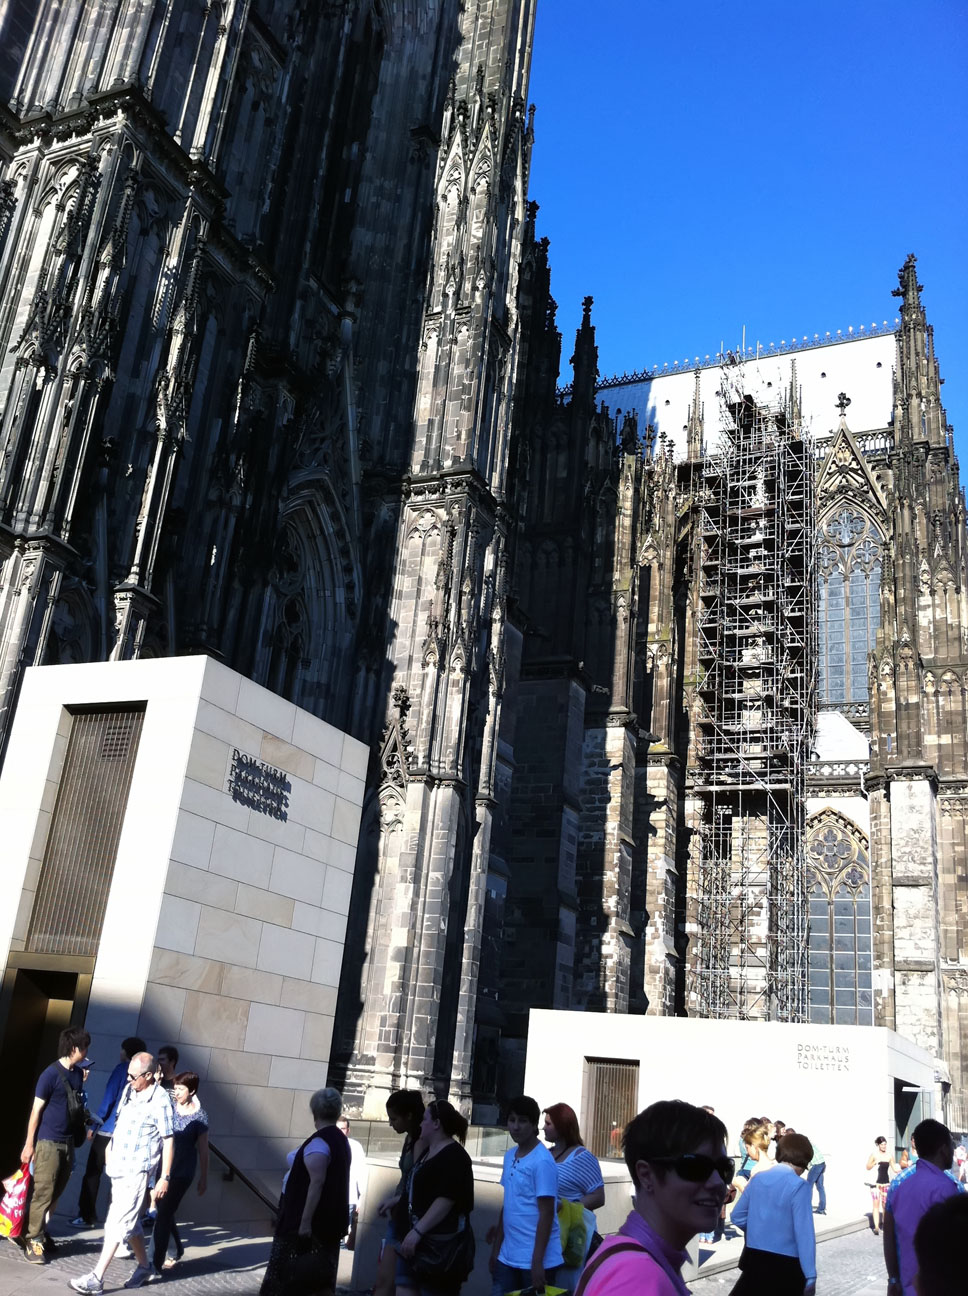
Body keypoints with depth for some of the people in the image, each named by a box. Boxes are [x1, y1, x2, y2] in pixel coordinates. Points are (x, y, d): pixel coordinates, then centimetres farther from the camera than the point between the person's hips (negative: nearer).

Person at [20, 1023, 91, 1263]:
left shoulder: (78, 1074, 6)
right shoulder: (51, 1074, -14)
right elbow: (36, 1110, -11)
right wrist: (29, 1144, -11)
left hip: (68, 1142, 7)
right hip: (48, 1142, -7)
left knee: (56, 1192, 11)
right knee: (43, 1192, -4)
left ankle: (40, 1231, 23)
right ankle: (33, 1240, 4)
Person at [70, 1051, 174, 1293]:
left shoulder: (160, 1100, -18)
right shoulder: (128, 1090, 5)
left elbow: (168, 1140, -15)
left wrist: (165, 1177, -16)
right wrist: (110, 1149, 20)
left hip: (137, 1170, -8)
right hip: (118, 1165, 8)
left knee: (117, 1222, -8)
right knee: (130, 1220, 17)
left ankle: (96, 1278, -3)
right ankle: (144, 1266, 32)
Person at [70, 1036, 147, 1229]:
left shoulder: (122, 1069, -8)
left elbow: (109, 1099, -12)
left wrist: (95, 1126, -6)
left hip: (108, 1130, -5)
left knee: (93, 1174, 6)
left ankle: (87, 1216, 7)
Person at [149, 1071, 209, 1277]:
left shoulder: (199, 1116, -8)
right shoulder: (169, 1107, 2)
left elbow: (202, 1149, -2)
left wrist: (203, 1178, 0)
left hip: (182, 1172, -5)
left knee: (163, 1214, -6)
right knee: (165, 1212, 15)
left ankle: (155, 1263, 2)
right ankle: (177, 1251, 36)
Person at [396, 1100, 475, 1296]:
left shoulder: (453, 1157, -15)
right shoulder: (429, 1152, 18)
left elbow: (445, 1200, -24)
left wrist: (417, 1231, -27)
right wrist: (397, 1201, 34)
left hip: (439, 1243, -10)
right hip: (416, 1240, 10)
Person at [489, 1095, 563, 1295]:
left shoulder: (542, 1161, -15)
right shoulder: (509, 1156, 7)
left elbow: (546, 1214, -16)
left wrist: (537, 1261, -17)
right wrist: (496, 1248, 15)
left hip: (534, 1259, -7)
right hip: (507, 1257, 7)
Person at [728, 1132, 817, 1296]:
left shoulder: (757, 1179, 4)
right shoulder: (799, 1187, -14)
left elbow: (738, 1217, 11)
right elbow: (804, 1233, -18)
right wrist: (810, 1275, -14)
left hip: (754, 1259, 5)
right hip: (785, 1265, -5)